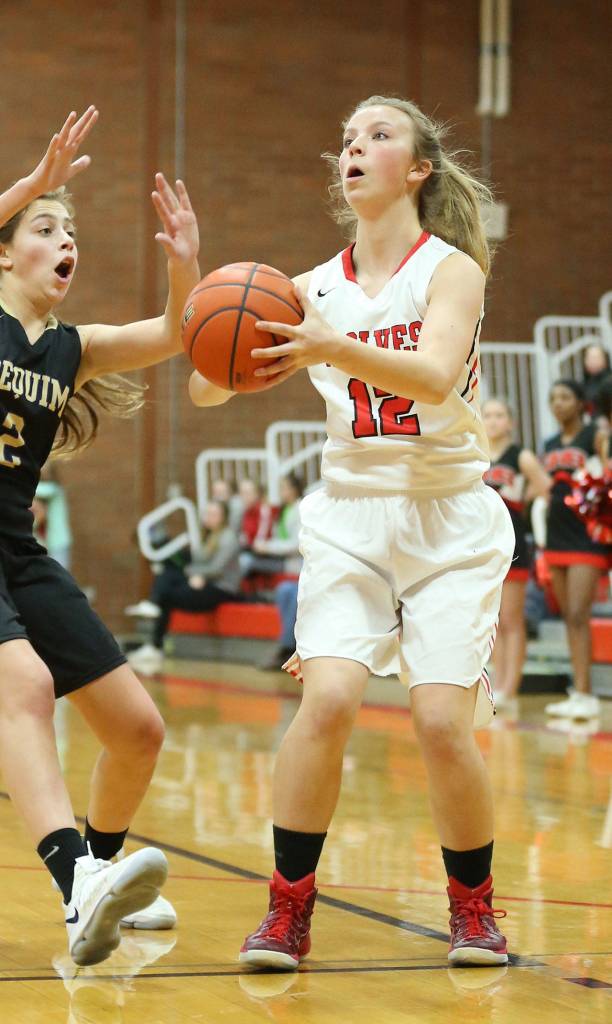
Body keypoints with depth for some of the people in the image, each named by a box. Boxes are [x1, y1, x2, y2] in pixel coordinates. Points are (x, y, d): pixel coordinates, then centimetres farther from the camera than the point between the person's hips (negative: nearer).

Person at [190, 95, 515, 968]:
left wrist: (331, 350, -40)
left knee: (443, 721, -13)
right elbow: (207, 388, 4)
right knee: (328, 699, -18)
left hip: (449, 518, -2)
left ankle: (474, 907, 10)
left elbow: (433, 374, -24)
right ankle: (288, 910, -6)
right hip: (349, 513, 3)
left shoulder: (452, 267, -5)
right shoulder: (317, 289, 7)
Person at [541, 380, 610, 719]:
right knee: (568, 617, 7)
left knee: (578, 615, -14)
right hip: (557, 538, 7)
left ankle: (584, 694, -15)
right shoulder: (550, 446, 15)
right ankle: (578, 694, 10)